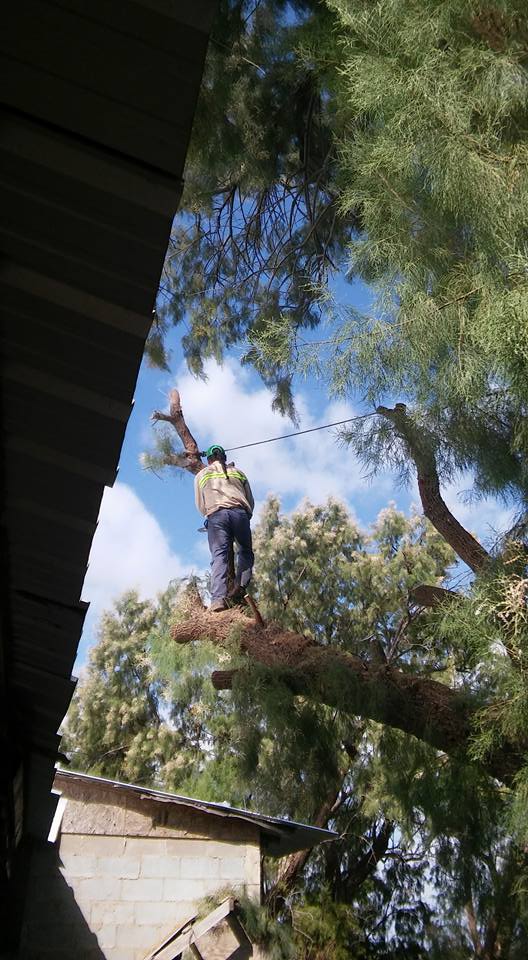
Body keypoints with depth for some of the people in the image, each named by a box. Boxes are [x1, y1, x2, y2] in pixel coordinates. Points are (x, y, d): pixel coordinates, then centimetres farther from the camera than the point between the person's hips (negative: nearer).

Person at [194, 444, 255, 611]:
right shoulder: (237, 472, 26)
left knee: (219, 556, -11)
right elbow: (251, 501, 26)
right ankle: (240, 586, -8)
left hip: (216, 514, -1)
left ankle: (218, 597, -28)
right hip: (240, 512, 1)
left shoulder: (201, 475, 24)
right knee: (245, 552, 16)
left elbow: (201, 506, 24)